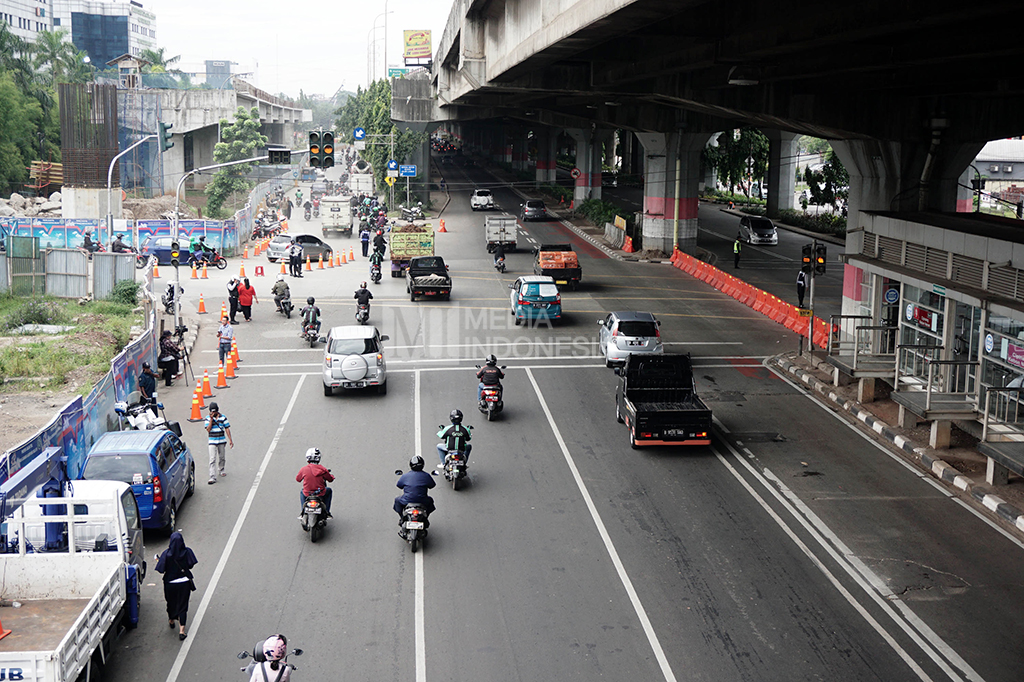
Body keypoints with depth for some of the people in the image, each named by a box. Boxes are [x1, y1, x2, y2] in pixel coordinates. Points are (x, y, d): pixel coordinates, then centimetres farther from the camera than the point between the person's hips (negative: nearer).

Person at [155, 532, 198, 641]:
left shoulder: (166, 554, -18)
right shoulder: (187, 552, -14)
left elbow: (161, 570, -15)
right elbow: (191, 565, -6)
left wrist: (158, 560, 3)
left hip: (170, 583, 0)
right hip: (184, 583, 0)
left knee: (171, 603, 25)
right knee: (182, 605, 6)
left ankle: (171, 621, 49)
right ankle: (181, 630, -2)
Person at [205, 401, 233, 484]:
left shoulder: (223, 417, 1)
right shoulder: (208, 418, -2)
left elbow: (227, 429, 3)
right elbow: (208, 429, -13)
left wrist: (230, 440, 0)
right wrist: (211, 419, -18)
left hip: (222, 441, 2)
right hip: (212, 441, -2)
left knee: (222, 457, 14)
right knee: (212, 459, -10)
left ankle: (221, 470, 41)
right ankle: (212, 477, -15)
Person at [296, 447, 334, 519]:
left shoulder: (303, 469, -9)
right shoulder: (322, 469, -10)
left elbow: (297, 479, 8)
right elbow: (330, 479, 2)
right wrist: (331, 475, 26)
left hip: (307, 493, 1)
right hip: (321, 493, -1)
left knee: (301, 492, 36)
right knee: (329, 490, 31)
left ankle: (302, 512, 28)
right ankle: (326, 512, 26)